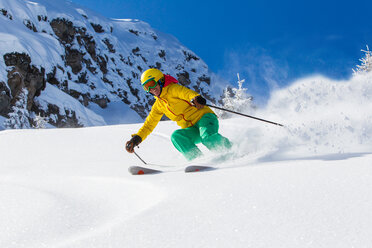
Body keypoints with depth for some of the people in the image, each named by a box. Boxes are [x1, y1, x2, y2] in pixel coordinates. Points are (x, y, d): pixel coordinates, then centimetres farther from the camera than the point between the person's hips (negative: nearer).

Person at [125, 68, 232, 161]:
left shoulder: (173, 89, -6)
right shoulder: (158, 105, 16)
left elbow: (188, 93, -27)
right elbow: (149, 125, 22)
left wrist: (196, 99, -50)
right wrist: (136, 138, 9)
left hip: (204, 117, -6)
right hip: (191, 130, 6)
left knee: (208, 137, -36)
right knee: (176, 137, -25)